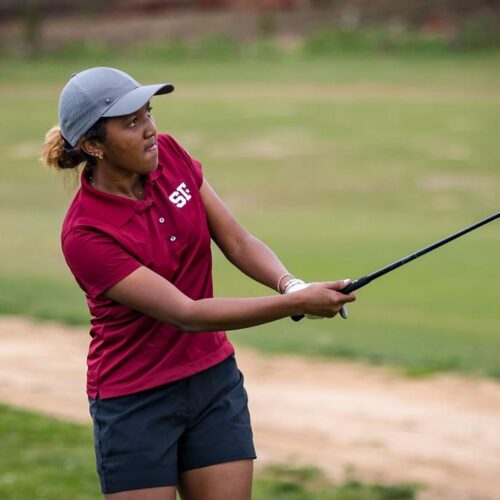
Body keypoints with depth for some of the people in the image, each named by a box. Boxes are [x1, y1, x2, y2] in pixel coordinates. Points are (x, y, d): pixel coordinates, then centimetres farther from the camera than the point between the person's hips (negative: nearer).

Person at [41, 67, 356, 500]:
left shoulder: (169, 155, -5)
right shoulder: (84, 235, -23)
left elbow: (238, 242, -2)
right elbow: (187, 313, -26)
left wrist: (289, 283, -23)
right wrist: (297, 304, -32)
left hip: (216, 382, 5)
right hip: (136, 402, -5)